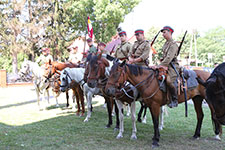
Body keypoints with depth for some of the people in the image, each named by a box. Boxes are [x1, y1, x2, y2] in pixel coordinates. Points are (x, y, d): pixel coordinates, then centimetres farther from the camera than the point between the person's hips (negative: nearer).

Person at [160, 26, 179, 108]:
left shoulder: (173, 44, -11)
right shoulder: (166, 43, 17)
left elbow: (169, 58, -22)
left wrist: (160, 66, -26)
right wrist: (162, 59, 13)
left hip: (173, 66, -10)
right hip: (165, 65, 10)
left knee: (169, 80, -32)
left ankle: (175, 100, -16)